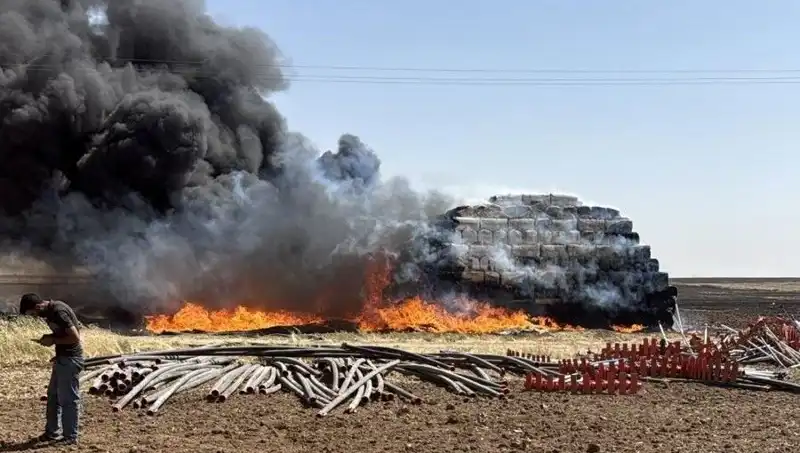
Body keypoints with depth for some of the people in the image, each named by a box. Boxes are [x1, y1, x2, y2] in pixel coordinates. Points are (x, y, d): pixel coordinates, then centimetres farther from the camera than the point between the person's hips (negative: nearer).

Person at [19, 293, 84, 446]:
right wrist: (50, 338, 5)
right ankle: (53, 432, 27)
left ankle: (70, 437, 9)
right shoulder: (50, 310, 7)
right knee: (53, 396, 16)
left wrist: (53, 340, -16)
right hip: (62, 357, 10)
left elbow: (75, 337, -25)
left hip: (70, 359, -10)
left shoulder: (58, 312, -23)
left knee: (68, 399, -1)